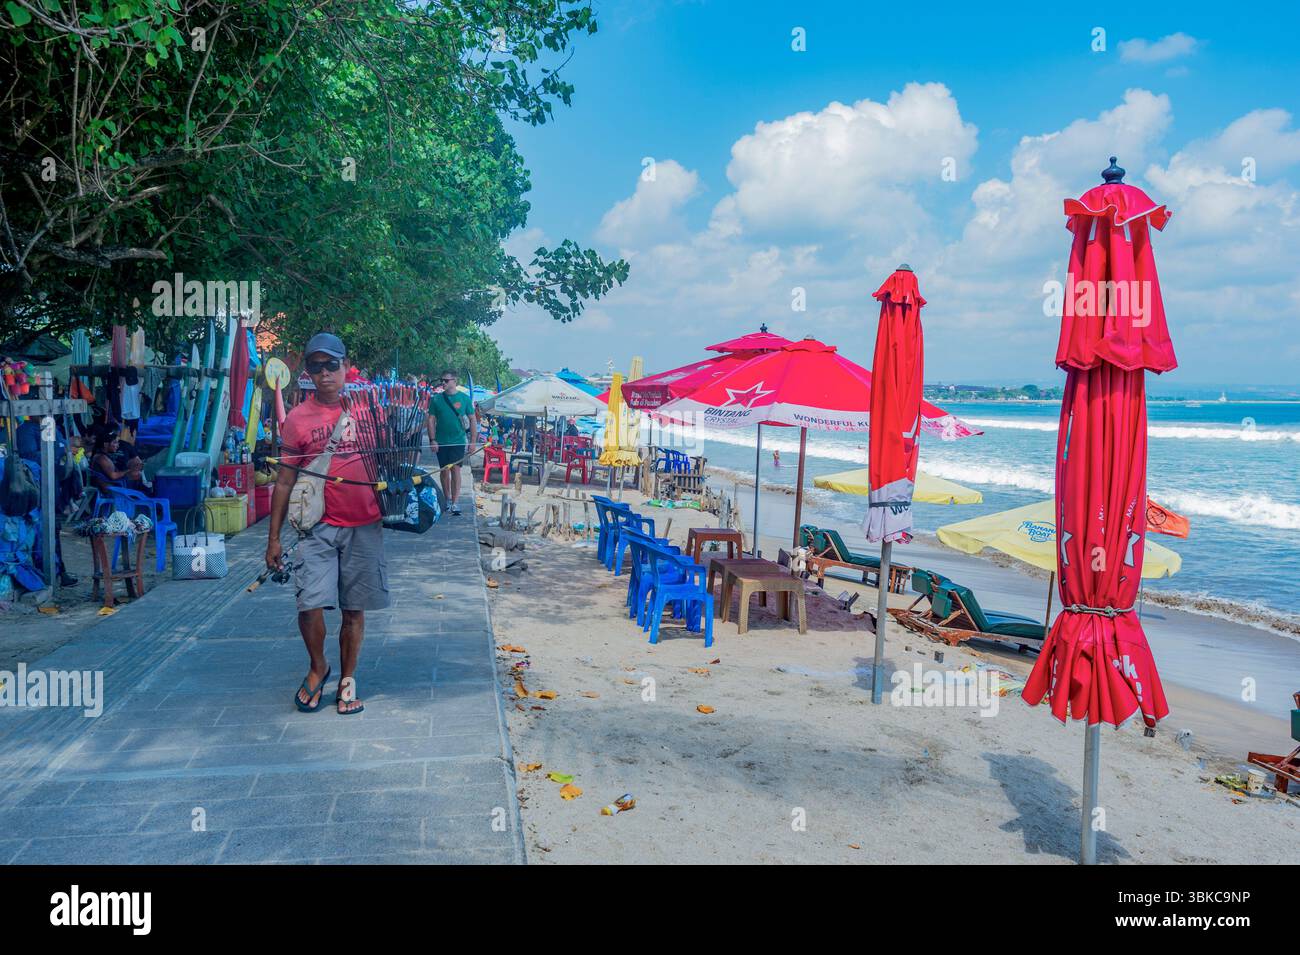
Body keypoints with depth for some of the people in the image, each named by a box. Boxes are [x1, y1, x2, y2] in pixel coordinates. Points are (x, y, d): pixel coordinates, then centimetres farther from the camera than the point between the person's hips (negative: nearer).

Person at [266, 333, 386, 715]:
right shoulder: (297, 419, 2)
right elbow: (285, 481, 5)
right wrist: (273, 537, 4)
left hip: (364, 526, 1)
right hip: (317, 526, -1)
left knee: (354, 609, 7)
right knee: (310, 604, -10)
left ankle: (347, 681, 24)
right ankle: (318, 667, 19)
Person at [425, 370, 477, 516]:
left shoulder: (464, 398, 0)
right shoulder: (436, 398, 3)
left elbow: (473, 420, 4)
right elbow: (431, 420, 5)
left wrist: (472, 441, 0)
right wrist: (432, 440, -4)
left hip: (458, 440, -2)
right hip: (441, 442, 2)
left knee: (455, 469, -9)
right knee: (444, 471, 8)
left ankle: (455, 502, -9)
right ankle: (447, 500, 23)